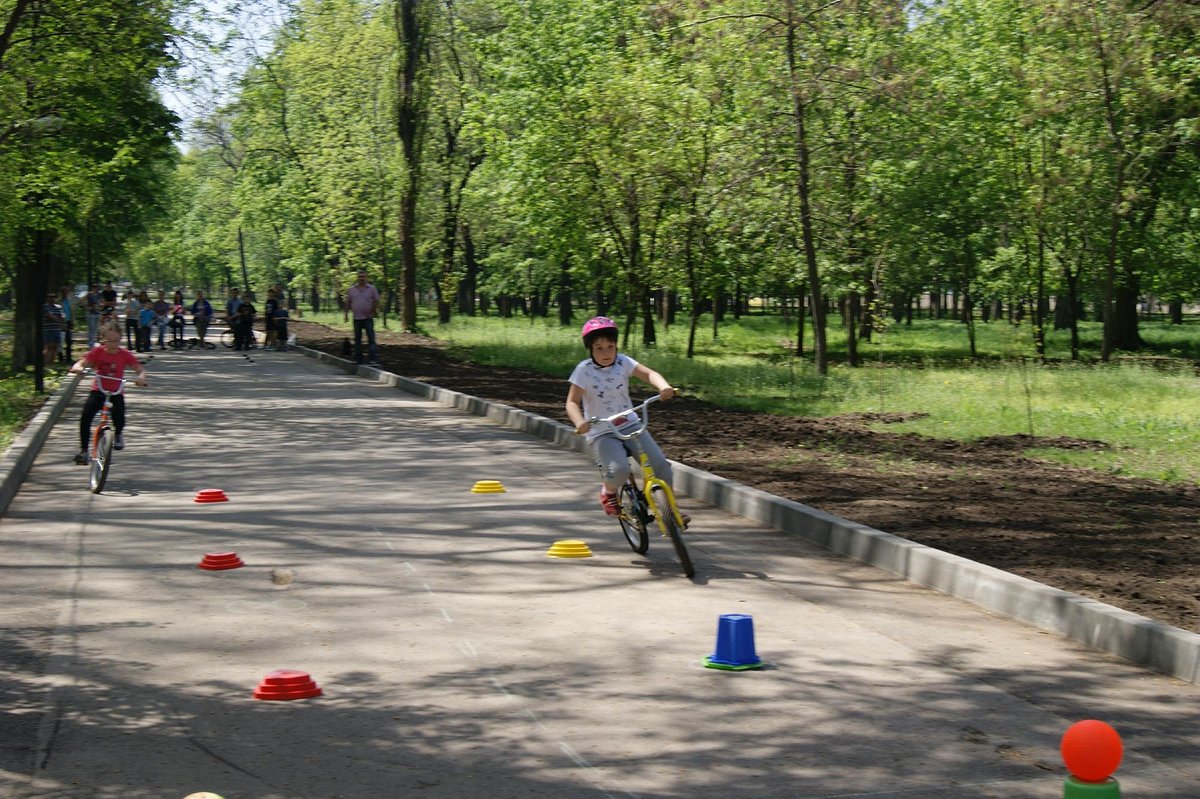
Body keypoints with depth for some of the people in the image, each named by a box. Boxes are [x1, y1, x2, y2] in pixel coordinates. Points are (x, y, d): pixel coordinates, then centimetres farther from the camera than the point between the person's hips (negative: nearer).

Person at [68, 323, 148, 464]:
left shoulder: (124, 355, -5)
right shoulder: (97, 352, -6)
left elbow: (140, 369, -7)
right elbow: (80, 364, -13)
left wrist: (141, 377, -31)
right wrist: (78, 368, -37)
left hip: (116, 393, 0)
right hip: (98, 391, 0)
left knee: (118, 418, -22)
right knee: (85, 417, -20)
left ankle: (119, 434, 18)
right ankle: (83, 450, -8)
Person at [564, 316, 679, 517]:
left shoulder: (622, 362, -1)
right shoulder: (584, 370, -8)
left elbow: (649, 373, -11)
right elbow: (572, 402, -10)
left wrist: (664, 386, -34)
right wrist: (579, 422, -31)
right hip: (602, 433, -4)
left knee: (660, 464, -13)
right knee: (619, 470, -29)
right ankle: (608, 492, 7)